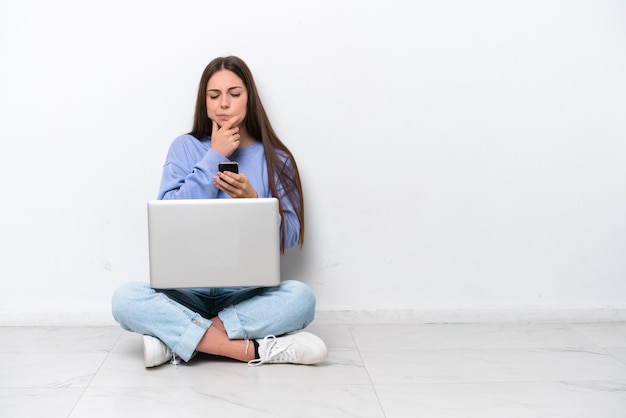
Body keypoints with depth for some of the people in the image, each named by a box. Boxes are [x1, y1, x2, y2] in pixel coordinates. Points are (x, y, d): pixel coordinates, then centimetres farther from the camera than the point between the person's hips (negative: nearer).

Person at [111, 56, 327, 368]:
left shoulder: (275, 158, 6)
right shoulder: (185, 148, 7)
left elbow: (290, 236, 2)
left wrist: (252, 200, -16)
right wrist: (214, 157, -8)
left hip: (249, 290, 0)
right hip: (190, 287, 0)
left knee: (301, 297, -31)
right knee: (125, 299, -28)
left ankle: (177, 337, -25)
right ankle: (253, 349, -30)